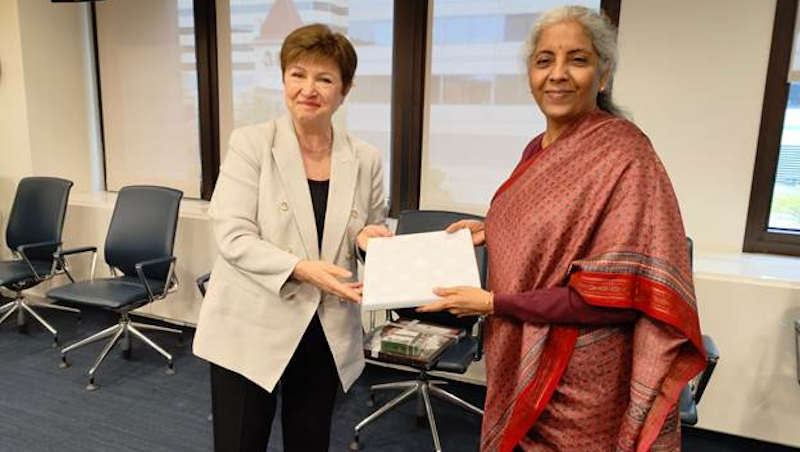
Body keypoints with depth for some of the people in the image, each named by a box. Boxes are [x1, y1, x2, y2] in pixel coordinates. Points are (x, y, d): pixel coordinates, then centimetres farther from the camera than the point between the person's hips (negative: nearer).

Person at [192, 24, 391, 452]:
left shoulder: (365, 159, 1)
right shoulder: (250, 143, -7)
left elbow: (371, 236, 11)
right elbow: (232, 236, -14)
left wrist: (368, 238, -13)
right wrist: (300, 269, -27)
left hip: (326, 335, 3)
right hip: (250, 330, -2)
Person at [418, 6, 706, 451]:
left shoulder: (625, 156, -20)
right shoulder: (539, 149, 3)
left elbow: (617, 296, -24)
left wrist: (493, 303, -22)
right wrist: (491, 232, 1)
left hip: (578, 380, -7)